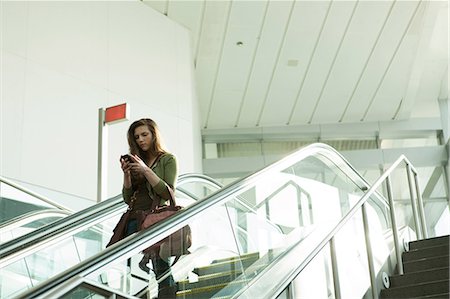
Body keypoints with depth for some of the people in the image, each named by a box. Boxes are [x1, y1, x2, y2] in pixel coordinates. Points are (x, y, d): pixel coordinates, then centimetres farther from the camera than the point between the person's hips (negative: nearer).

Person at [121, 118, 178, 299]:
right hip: (135, 219, 4)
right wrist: (126, 174, 0)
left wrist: (146, 170, -11)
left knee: (162, 273, -14)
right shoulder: (136, 161, 18)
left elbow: (168, 193, -5)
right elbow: (127, 199, 15)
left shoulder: (167, 160, 8)